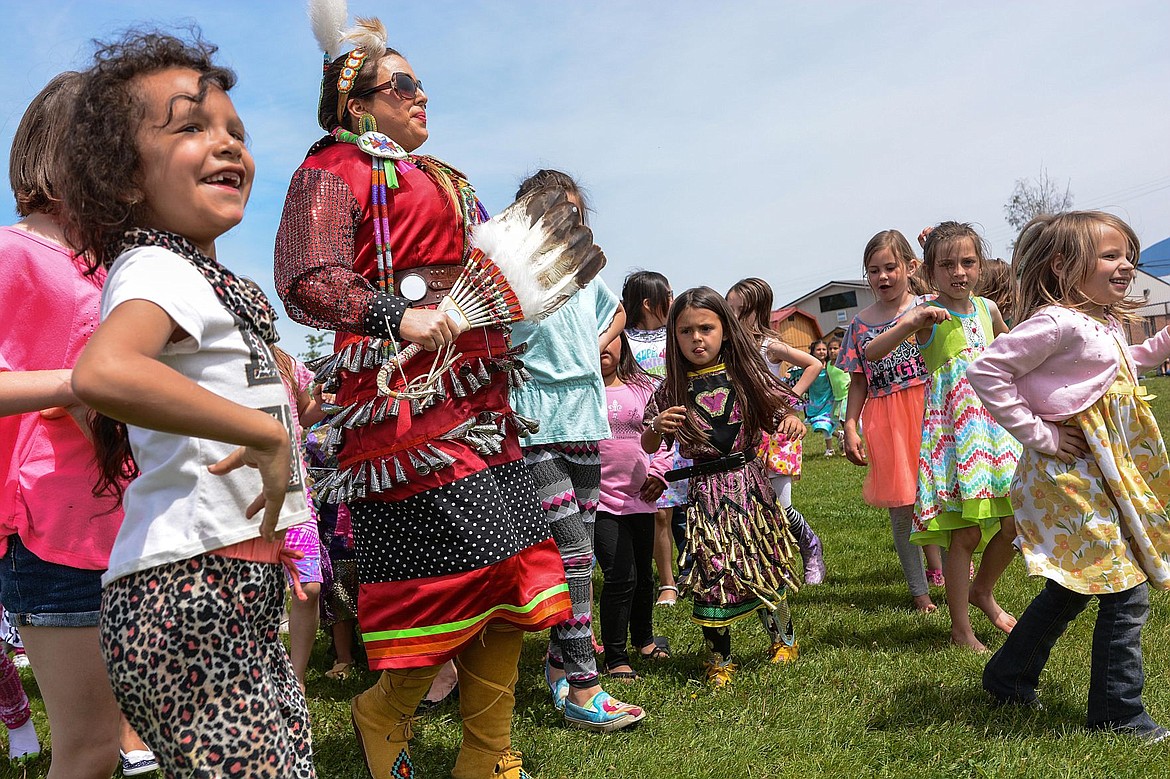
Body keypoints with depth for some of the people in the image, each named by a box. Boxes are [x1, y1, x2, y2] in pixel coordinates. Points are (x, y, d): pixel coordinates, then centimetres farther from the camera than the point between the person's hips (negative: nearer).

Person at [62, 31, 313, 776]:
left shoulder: (215, 281, 17)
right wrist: (267, 434, -27)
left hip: (242, 594, 10)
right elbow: (101, 373, -34)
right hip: (191, 597, -10)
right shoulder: (156, 268, -12)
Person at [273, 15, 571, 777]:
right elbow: (307, 283, -12)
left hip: (476, 387, 9)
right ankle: (384, 711, 15)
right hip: (404, 389, -8)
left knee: (507, 570, 5)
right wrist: (397, 317, -22)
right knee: (461, 556, -13)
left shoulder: (440, 179, 28)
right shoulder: (332, 173, 2)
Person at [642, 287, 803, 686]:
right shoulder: (671, 391, 0)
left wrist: (791, 419, -15)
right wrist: (657, 426, -15)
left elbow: (776, 412, 7)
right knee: (711, 570, 0)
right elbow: (648, 448, 6)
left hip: (749, 482, 1)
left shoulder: (746, 376, 0)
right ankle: (719, 658, 19)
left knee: (764, 563, 9)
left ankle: (783, 637, 36)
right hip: (704, 490, 0)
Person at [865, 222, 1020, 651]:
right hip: (951, 430, -6)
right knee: (966, 533, -3)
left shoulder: (987, 309, 7)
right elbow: (871, 353, -22)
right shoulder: (926, 314, -9)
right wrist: (912, 322, -34)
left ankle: (982, 590, 36)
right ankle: (961, 629, 12)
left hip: (993, 426, 6)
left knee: (1012, 523, 8)